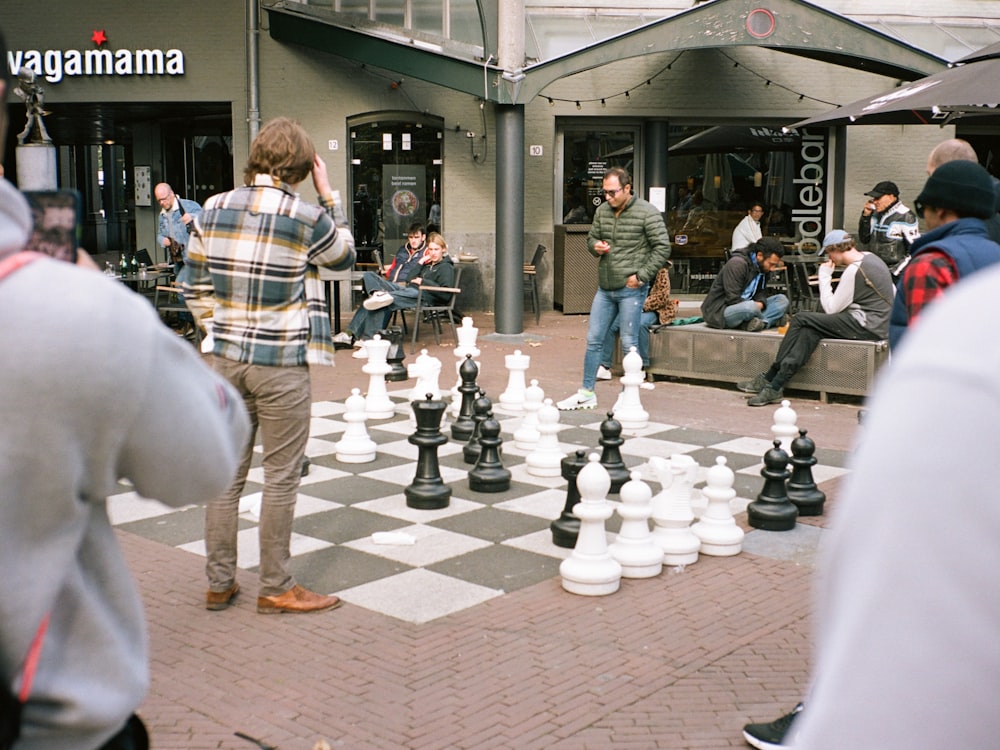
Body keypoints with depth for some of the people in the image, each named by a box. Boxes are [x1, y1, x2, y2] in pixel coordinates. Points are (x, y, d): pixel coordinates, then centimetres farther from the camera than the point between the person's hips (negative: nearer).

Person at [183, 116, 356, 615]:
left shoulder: (214, 209, 2)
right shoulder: (307, 216, -11)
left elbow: (194, 287, 7)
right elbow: (343, 257, 9)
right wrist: (328, 198, 11)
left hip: (227, 357, 5)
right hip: (282, 361, -5)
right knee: (281, 478, 5)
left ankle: (219, 582, 22)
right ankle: (275, 588, 15)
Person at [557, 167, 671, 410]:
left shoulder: (647, 212, -9)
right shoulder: (602, 211, 9)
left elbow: (663, 247, -9)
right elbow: (591, 237, 23)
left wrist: (641, 276, -14)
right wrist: (595, 246, -2)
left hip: (631, 289, -6)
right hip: (605, 288, 6)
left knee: (629, 344, 0)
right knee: (593, 340, 10)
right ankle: (586, 393, 20)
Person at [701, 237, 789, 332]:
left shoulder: (763, 267, 5)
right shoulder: (737, 264, -20)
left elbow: (761, 292, 13)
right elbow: (733, 299, -24)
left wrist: (761, 303, -10)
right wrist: (755, 306, -18)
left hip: (743, 308, 9)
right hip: (719, 312, -9)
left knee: (782, 300, -3)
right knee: (751, 307, -39)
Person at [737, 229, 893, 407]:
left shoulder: (854, 270, -16)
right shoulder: (869, 257, 13)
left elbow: (831, 309, -13)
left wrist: (825, 276, -2)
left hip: (868, 326, -10)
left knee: (801, 319, -10)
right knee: (810, 331, -1)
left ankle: (770, 380, -7)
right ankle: (774, 384, -9)